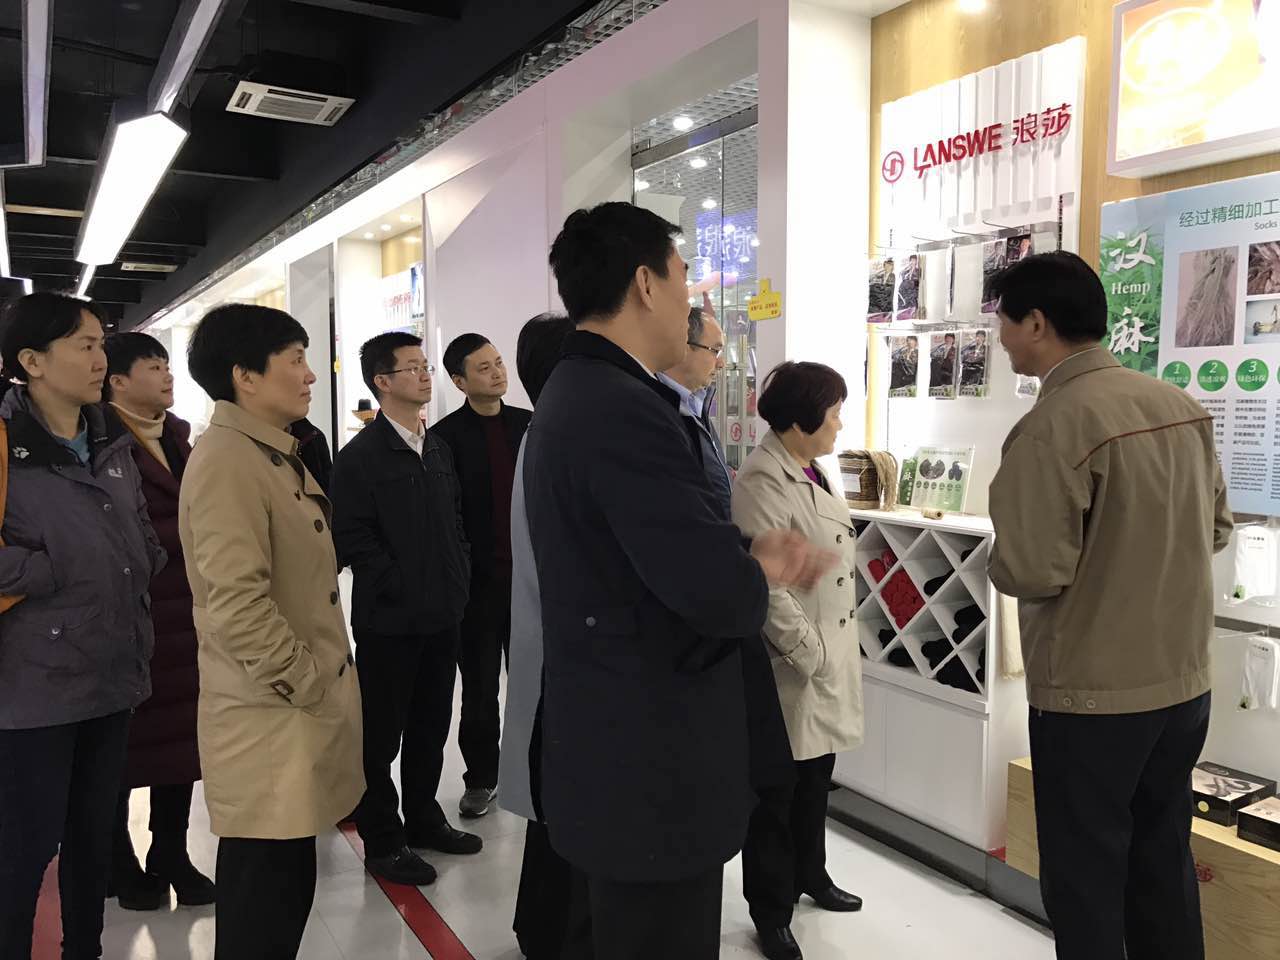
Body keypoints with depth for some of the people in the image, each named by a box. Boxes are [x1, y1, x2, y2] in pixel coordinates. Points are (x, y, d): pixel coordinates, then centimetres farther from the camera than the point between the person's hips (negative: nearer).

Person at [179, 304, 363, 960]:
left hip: (299, 706, 9)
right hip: (272, 714, -9)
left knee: (284, 881, 19)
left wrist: (323, 679, 15)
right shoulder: (226, 461, -18)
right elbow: (236, 606, -26)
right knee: (266, 894, 3)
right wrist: (308, 684, -16)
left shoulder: (278, 455, 13)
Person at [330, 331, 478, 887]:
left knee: (431, 726, 17)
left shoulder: (438, 449, 11)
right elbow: (352, 539, -15)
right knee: (382, 734, 7)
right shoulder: (360, 456, -11)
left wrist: (459, 576, 7)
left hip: (442, 614, 7)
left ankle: (423, 820, 34)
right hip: (389, 620, -7)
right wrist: (400, 588, -15)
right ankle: (382, 841, 21)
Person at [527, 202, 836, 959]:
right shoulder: (626, 412, -24)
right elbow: (721, 596, -28)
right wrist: (759, 576, -7)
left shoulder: (572, 397, 9)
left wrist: (754, 559, 2)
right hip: (651, 765, -10)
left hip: (614, 750, 10)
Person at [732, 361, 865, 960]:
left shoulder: (810, 470, 9)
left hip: (829, 651, 9)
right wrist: (808, 652, -19)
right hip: (790, 664, -9)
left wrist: (834, 648, 16)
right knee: (777, 792, 8)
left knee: (817, 777, 22)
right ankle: (771, 911, 25)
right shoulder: (762, 483, -20)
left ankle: (810, 875, 43)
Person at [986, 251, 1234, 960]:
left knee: (1086, 880, 10)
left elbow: (1033, 571, -22)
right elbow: (1216, 528, 12)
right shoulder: (1182, 406, 3)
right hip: (1184, 682, 7)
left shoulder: (1052, 426, -21)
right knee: (1164, 867, 22)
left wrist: (1001, 559, -2)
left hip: (1091, 694, -7)